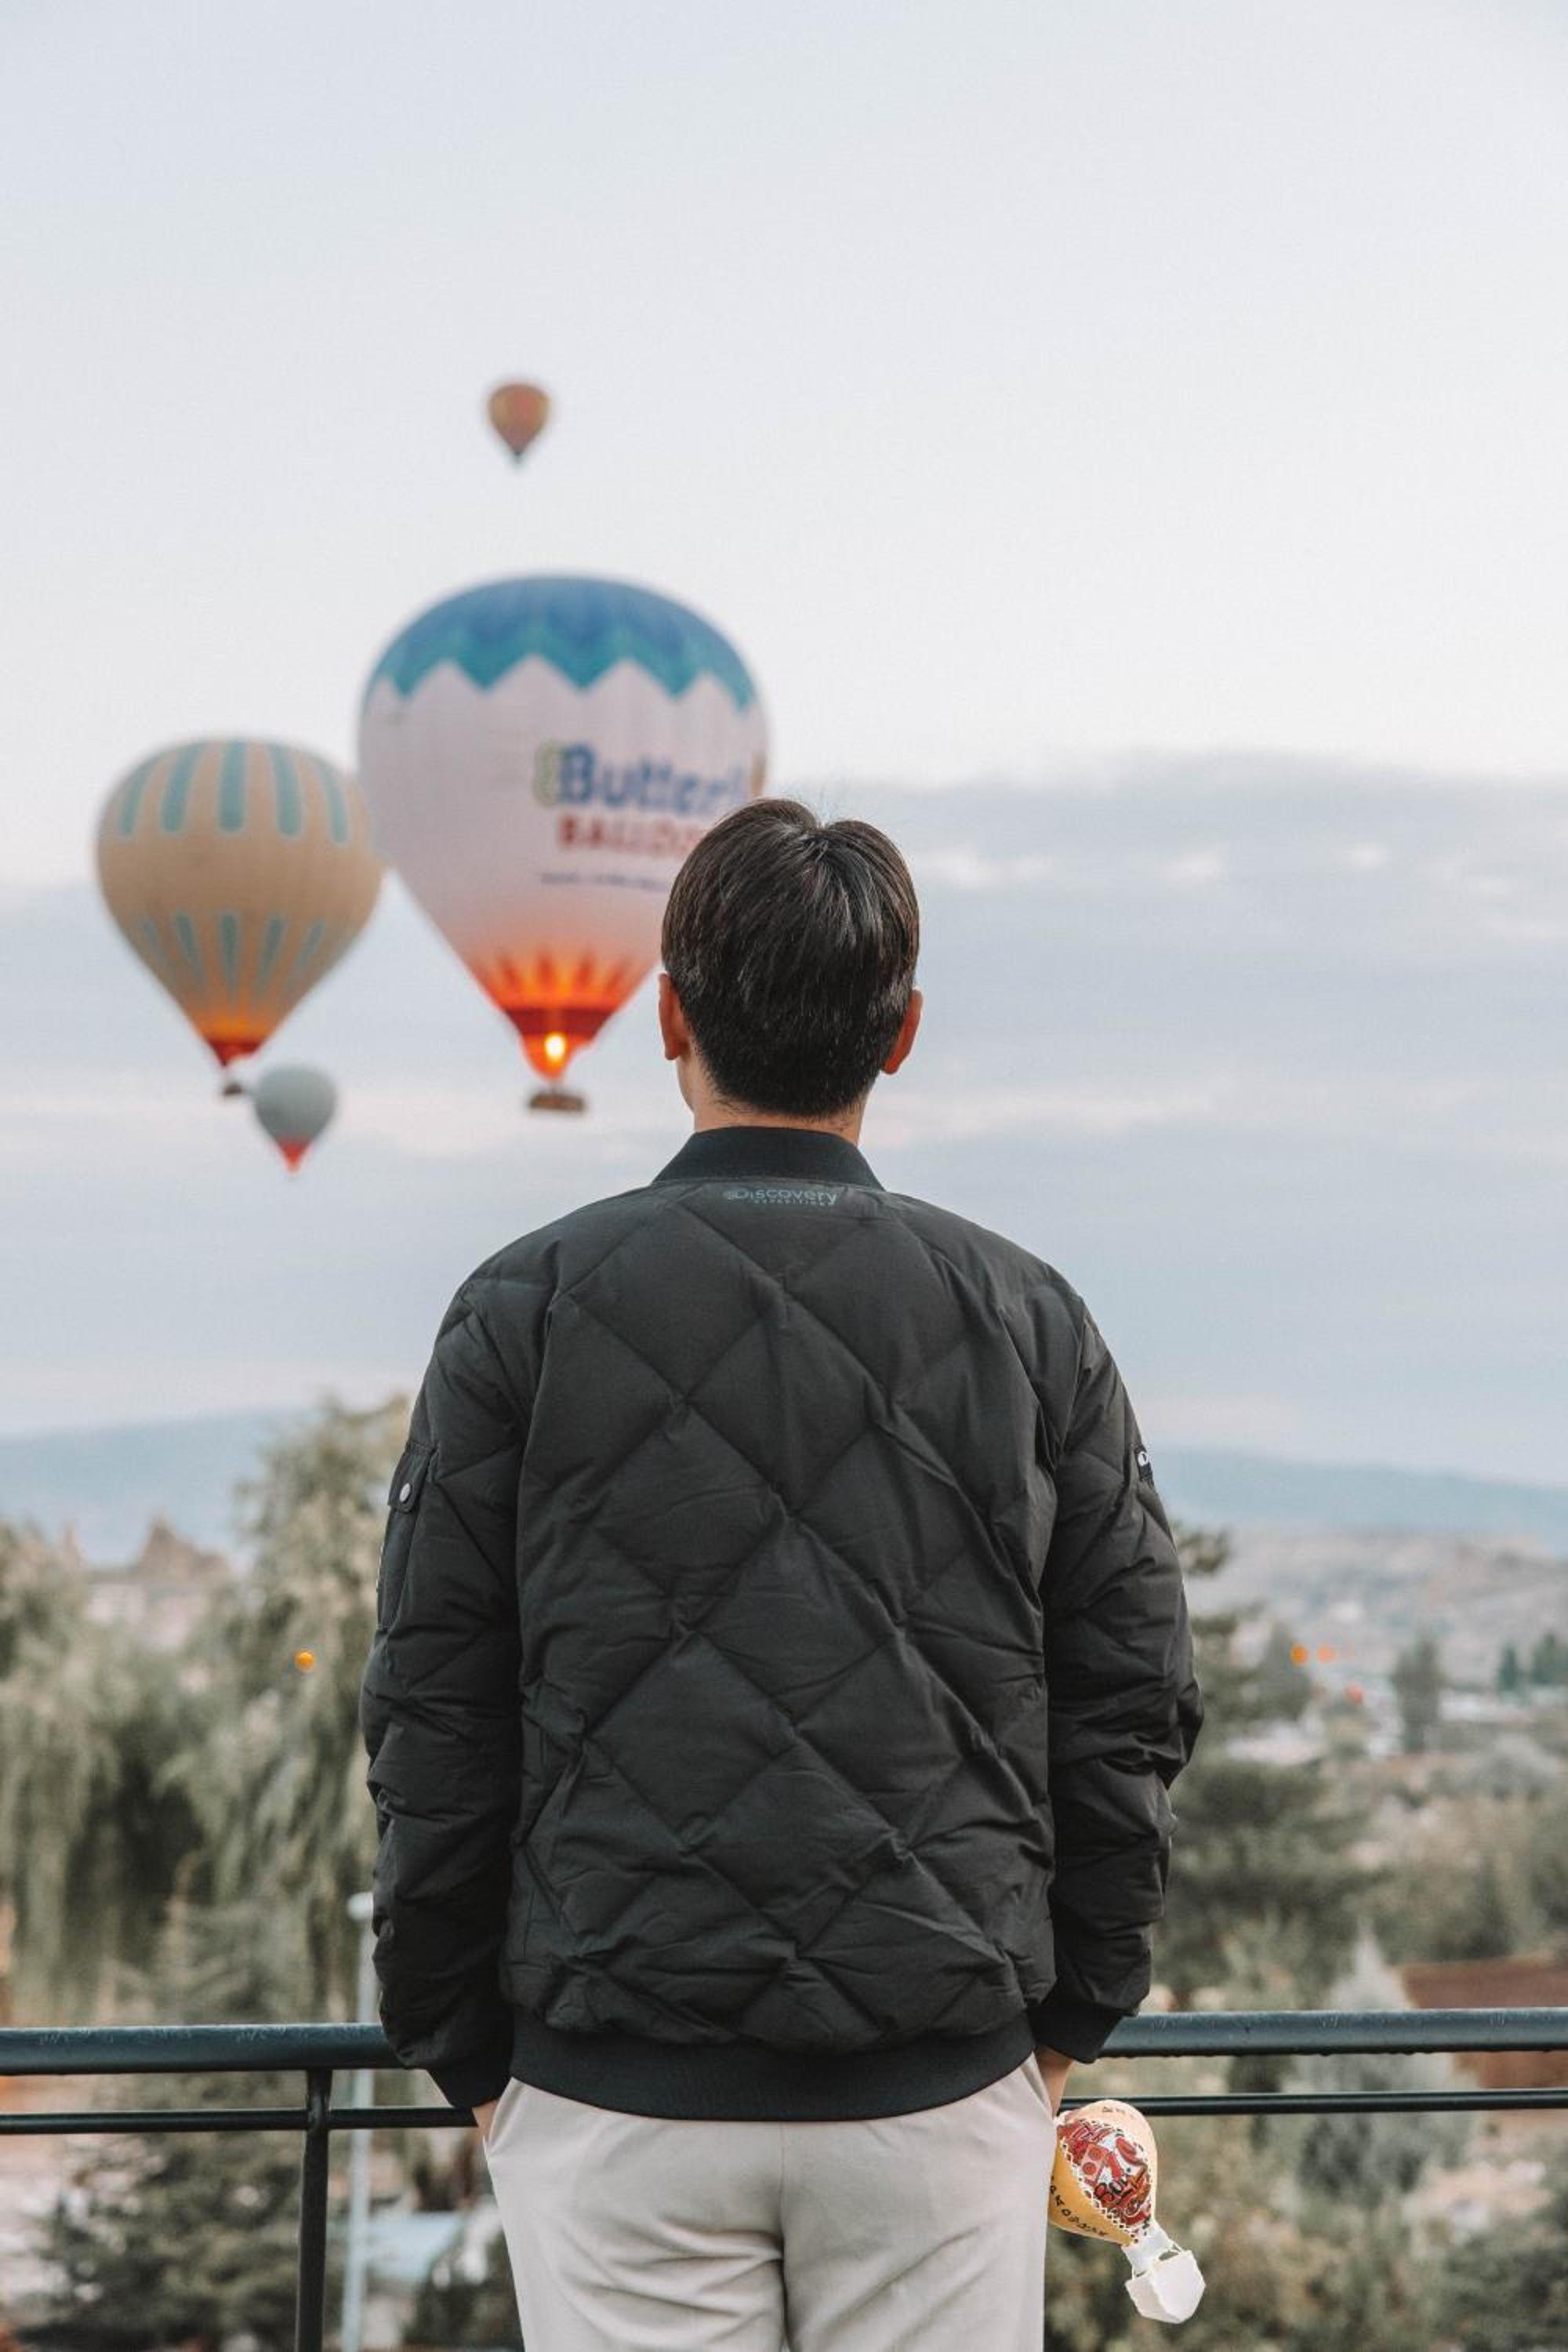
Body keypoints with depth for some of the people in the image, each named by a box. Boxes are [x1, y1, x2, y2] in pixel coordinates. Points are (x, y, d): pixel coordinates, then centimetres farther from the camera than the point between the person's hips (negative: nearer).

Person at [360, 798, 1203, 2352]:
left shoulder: (525, 1311, -2)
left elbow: (433, 1728, -1)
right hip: (947, 2082, 1)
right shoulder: (1028, 1321, 2)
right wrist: (1071, 2015, 15)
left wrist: (461, 2047, 9)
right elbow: (1133, 1707, 5)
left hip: (617, 2096, -1)